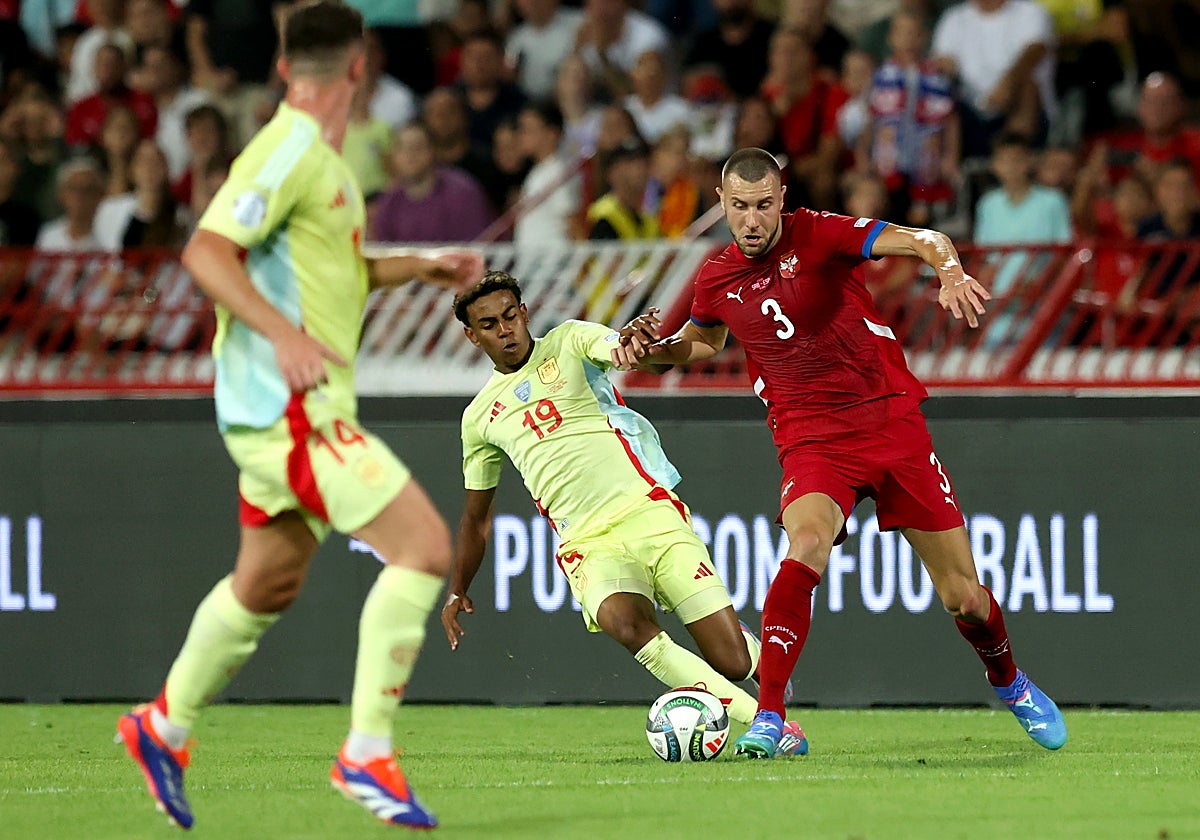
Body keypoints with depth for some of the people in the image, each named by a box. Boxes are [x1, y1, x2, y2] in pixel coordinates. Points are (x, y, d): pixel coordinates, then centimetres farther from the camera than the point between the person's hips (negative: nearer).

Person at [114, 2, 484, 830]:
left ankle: (165, 726, 36)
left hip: (304, 405, 10)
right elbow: (207, 251, -23)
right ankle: (368, 754, -13)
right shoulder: (288, 150, -14)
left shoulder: (323, 160, 16)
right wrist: (283, 333, -34)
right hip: (287, 407, -10)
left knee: (268, 585, 21)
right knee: (426, 546, -15)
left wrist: (419, 266, 21)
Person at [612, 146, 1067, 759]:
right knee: (805, 548, -32)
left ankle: (1008, 682, 35)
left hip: (891, 421, -1)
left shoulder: (817, 235, -8)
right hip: (810, 440, 1)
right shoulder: (717, 280, 5)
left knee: (964, 598, 2)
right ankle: (767, 718, -31)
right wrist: (653, 348, 7)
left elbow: (925, 241, -18)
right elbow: (704, 340, 29)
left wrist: (950, 271, -41)